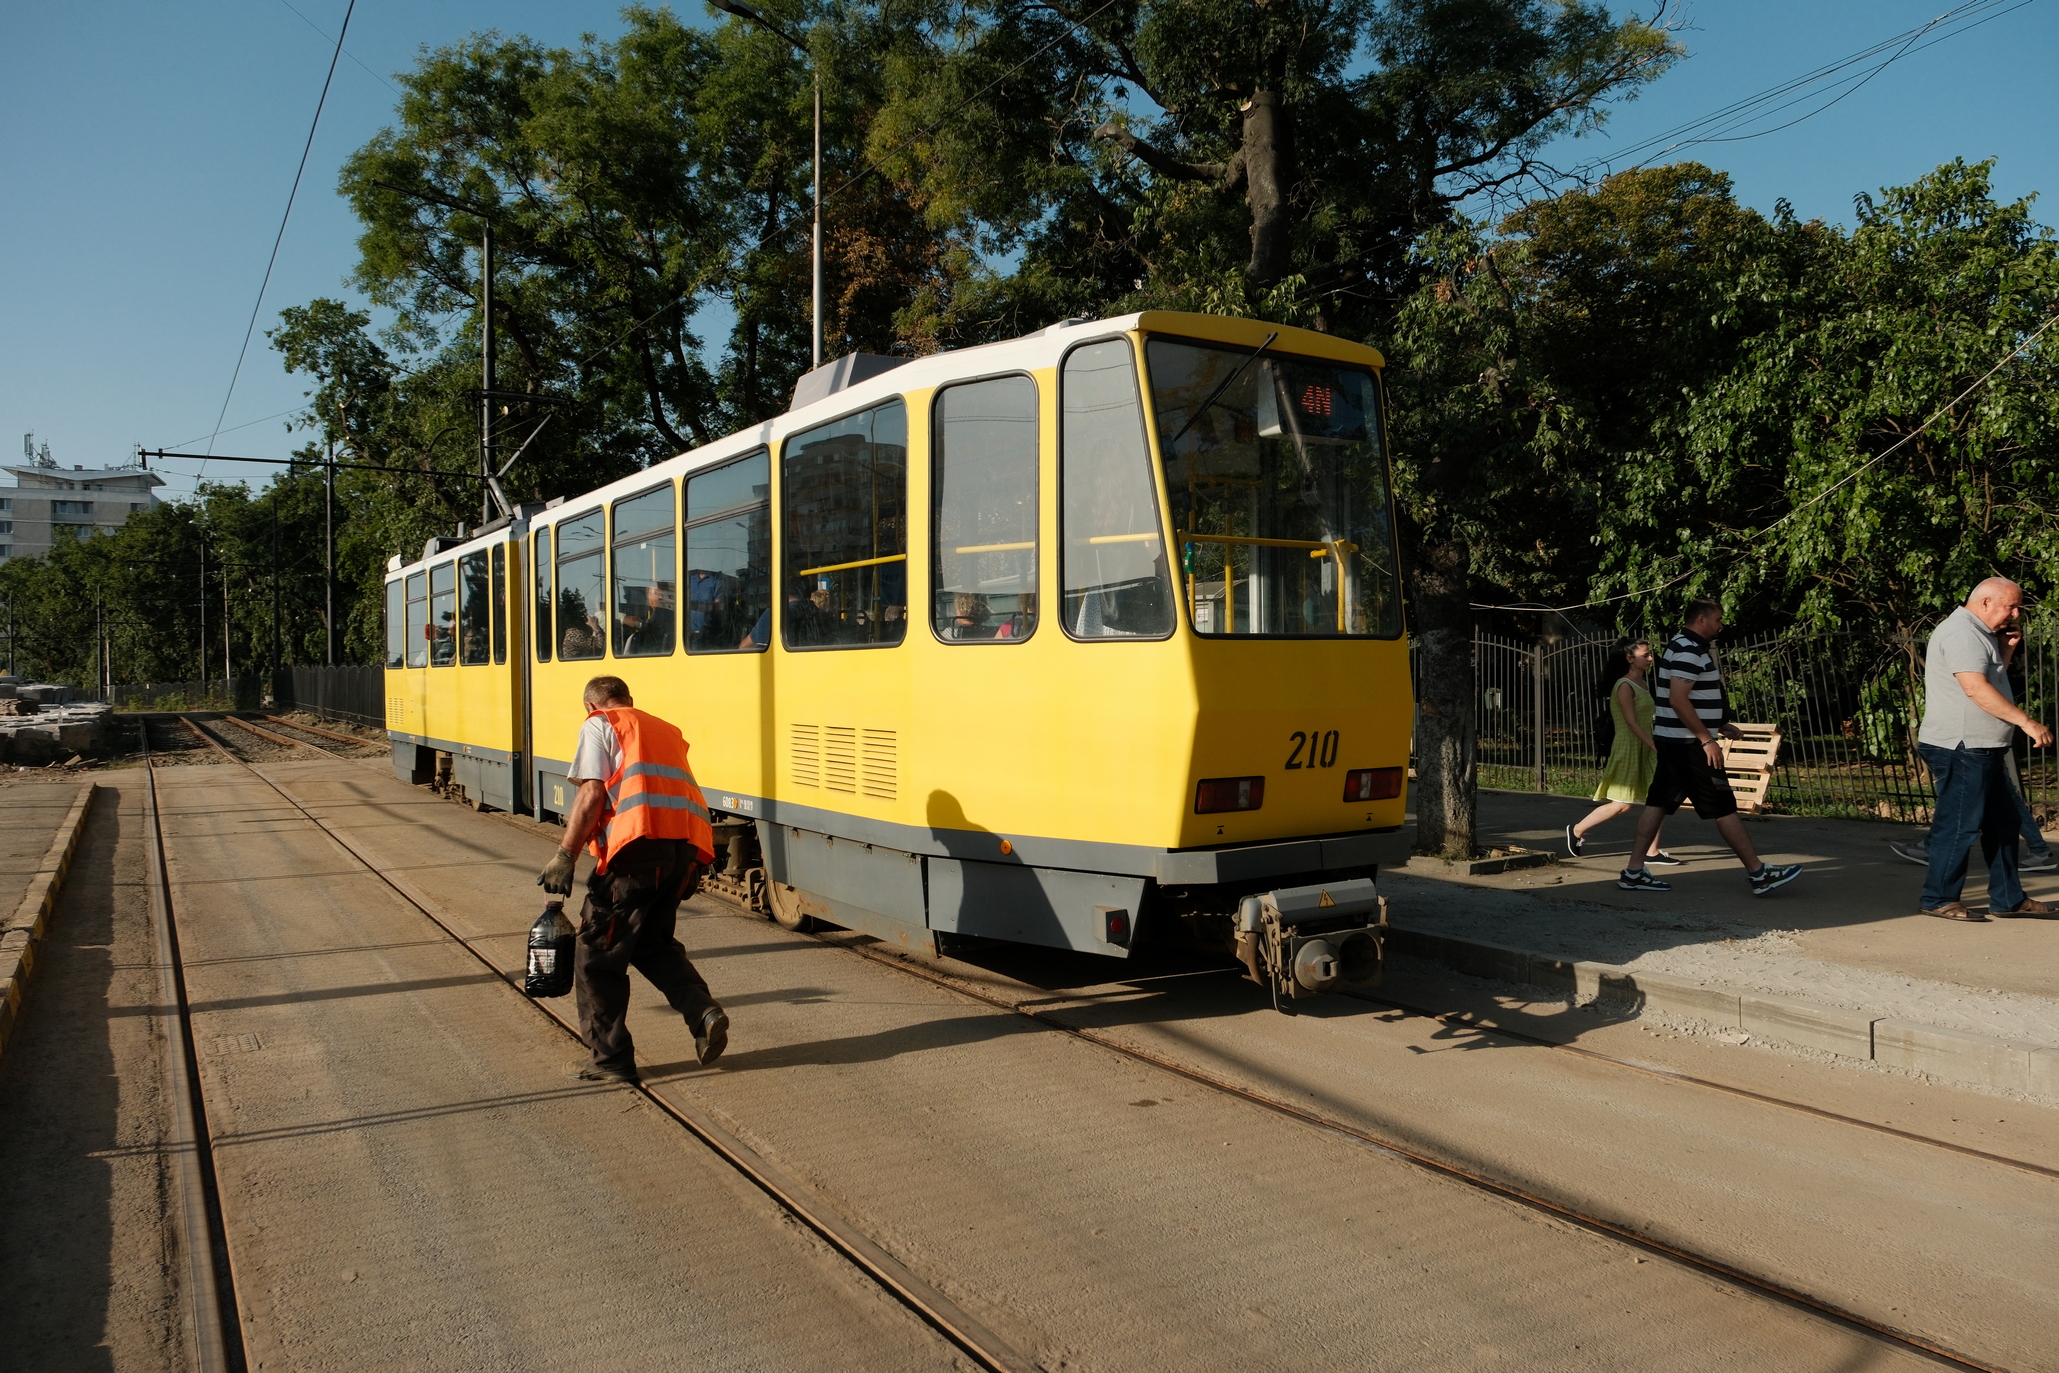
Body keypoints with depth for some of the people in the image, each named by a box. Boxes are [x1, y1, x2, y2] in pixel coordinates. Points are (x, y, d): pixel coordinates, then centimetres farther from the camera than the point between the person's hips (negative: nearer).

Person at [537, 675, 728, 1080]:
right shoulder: (664, 730, 30)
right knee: (653, 942, 24)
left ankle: (609, 1058, 12)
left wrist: (565, 856, -4)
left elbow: (592, 793, -3)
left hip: (639, 846, -7)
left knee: (596, 951, 7)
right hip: (687, 845, 7)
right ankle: (703, 1011, 4)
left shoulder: (598, 725, 11)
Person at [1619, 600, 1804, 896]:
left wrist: (1721, 725, 19)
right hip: (1689, 743, -10)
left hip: (1671, 741, 10)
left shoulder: (1685, 646, 18)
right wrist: (1707, 739, -21)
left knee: (1658, 802, 7)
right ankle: (1758, 873, 2)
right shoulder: (1689, 650, -16)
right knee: (1723, 807, -4)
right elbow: (1678, 700, -24)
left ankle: (1634, 872, 6)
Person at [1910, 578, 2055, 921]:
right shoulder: (1961, 632, -15)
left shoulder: (1979, 634, 20)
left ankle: (2008, 898, 23)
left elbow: (1993, 680, 25)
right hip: (1961, 750, -11)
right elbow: (1976, 688, -24)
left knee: (2004, 822, 15)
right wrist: (2026, 722, -24)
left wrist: (2007, 650, 10)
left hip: (1982, 751, 11)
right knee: (1958, 825, -5)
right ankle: (1937, 900, 3)